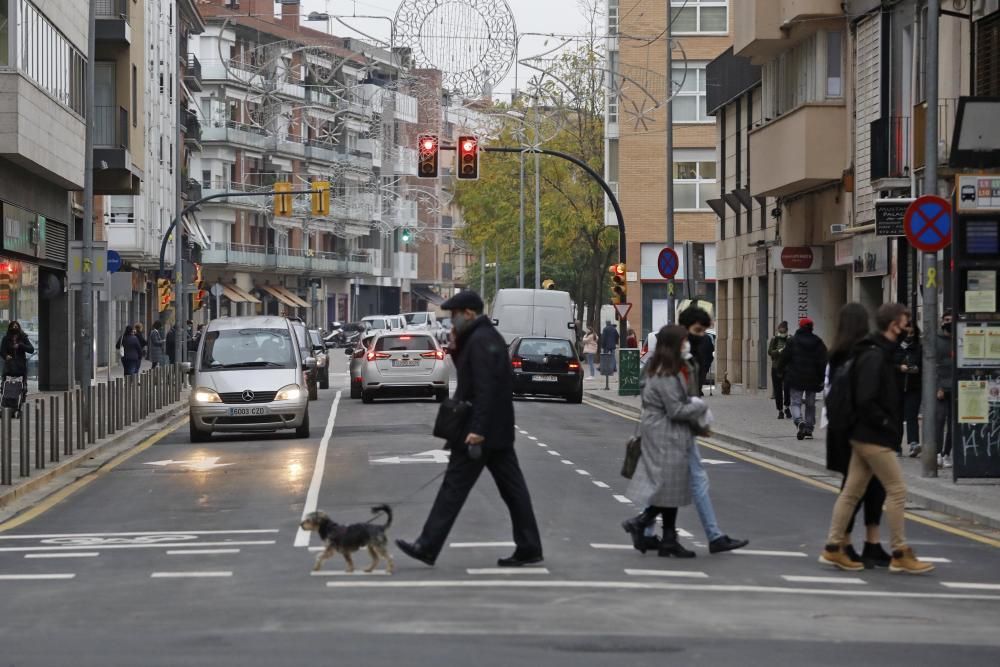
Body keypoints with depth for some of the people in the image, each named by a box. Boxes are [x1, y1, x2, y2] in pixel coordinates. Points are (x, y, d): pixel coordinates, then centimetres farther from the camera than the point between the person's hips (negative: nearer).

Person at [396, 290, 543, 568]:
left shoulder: (480, 341, -16)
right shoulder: (488, 337, 17)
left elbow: (485, 388, -24)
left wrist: (477, 430, -26)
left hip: (480, 431, -10)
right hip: (498, 432, 10)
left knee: (454, 486, -5)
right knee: (512, 488, 8)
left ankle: (427, 547, -1)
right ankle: (529, 548, 9)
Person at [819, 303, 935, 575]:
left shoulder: (882, 355, 14)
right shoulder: (874, 357, -17)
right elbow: (865, 400, -24)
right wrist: (886, 424, -14)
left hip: (864, 437, 10)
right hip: (876, 438, -10)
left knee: (852, 491, 11)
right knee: (897, 490, -4)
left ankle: (833, 547, 15)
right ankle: (900, 554, 1)